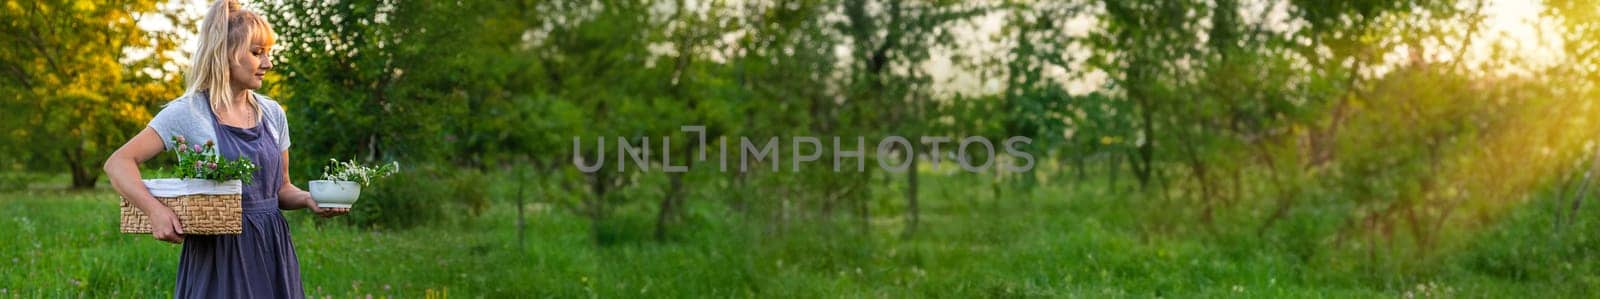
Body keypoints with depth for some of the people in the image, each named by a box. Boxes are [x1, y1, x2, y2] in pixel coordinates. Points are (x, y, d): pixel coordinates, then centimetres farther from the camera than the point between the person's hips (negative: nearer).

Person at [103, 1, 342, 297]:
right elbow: (118, 164, -12)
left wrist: (308, 199, -5)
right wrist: (154, 209, -28)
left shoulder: (273, 113, 8)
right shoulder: (188, 112, -7)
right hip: (216, 255, -5)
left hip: (273, 251, 5)